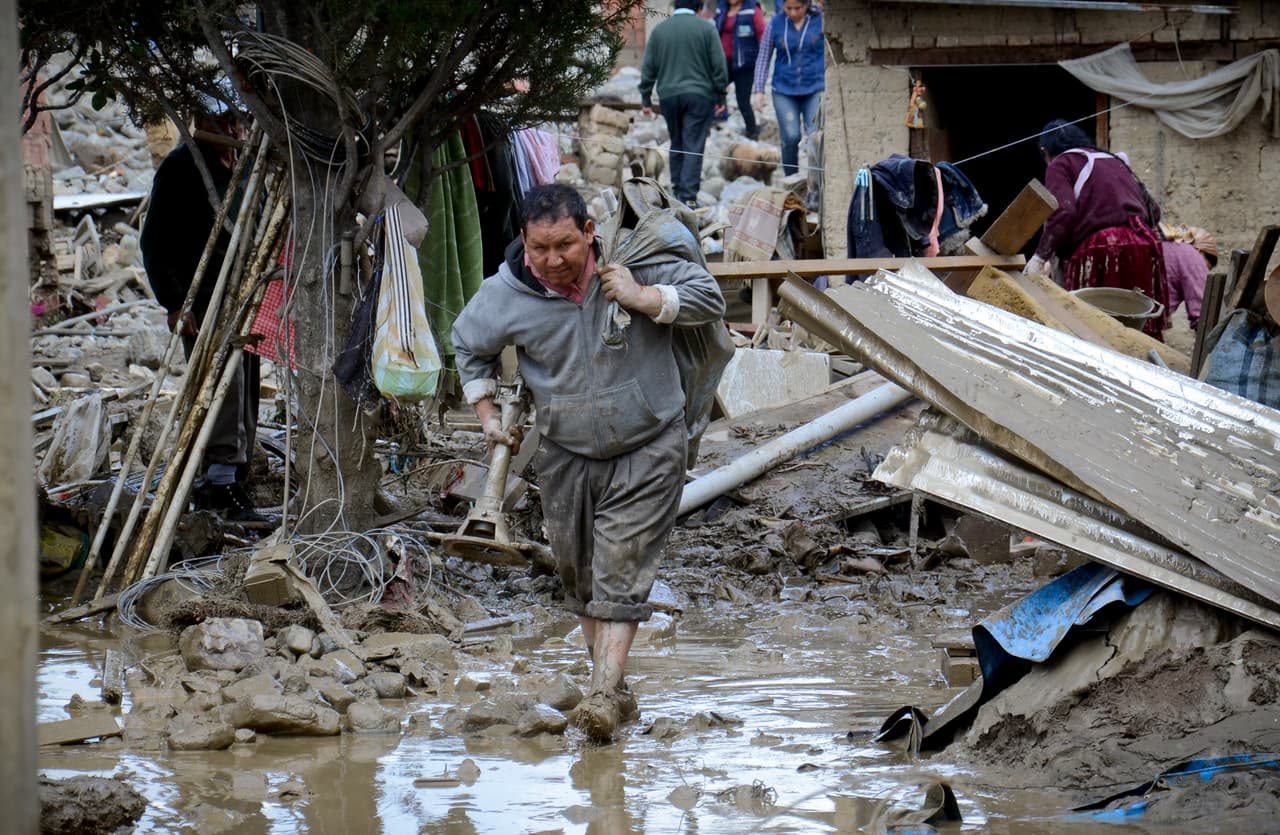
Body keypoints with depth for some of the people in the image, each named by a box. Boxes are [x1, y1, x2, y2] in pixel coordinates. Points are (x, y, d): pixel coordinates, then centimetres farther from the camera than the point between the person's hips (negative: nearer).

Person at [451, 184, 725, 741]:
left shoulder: (634, 262, -15)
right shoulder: (506, 294, -9)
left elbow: (710, 298, -9)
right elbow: (469, 344, 13)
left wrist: (643, 298, -21)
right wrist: (486, 412, 10)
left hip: (647, 450, -4)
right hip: (566, 455, 4)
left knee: (621, 574, -12)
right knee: (578, 577, 11)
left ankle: (603, 694, -14)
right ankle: (615, 690, 25)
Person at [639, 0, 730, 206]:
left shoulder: (660, 30, 5)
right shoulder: (705, 29, -4)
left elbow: (648, 67, 7)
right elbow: (718, 66, -4)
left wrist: (646, 98, 13)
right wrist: (720, 96, 5)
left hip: (669, 95, 3)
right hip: (699, 95, -3)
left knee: (676, 144, 16)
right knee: (694, 146, -4)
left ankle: (677, 191, 18)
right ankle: (689, 195, -11)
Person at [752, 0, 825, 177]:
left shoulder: (820, 20, -2)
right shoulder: (776, 23, 1)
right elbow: (763, 57, 7)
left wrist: (829, 88, 1)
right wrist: (759, 90, 2)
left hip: (814, 89, -1)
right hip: (784, 90, 1)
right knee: (791, 137, -7)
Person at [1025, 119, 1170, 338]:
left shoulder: (1060, 165, 10)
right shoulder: (1114, 161, 28)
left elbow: (1063, 212, -9)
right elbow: (1153, 210, 23)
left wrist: (1041, 256, -10)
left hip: (1100, 246, -6)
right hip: (1144, 242, 6)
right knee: (1141, 330, 5)